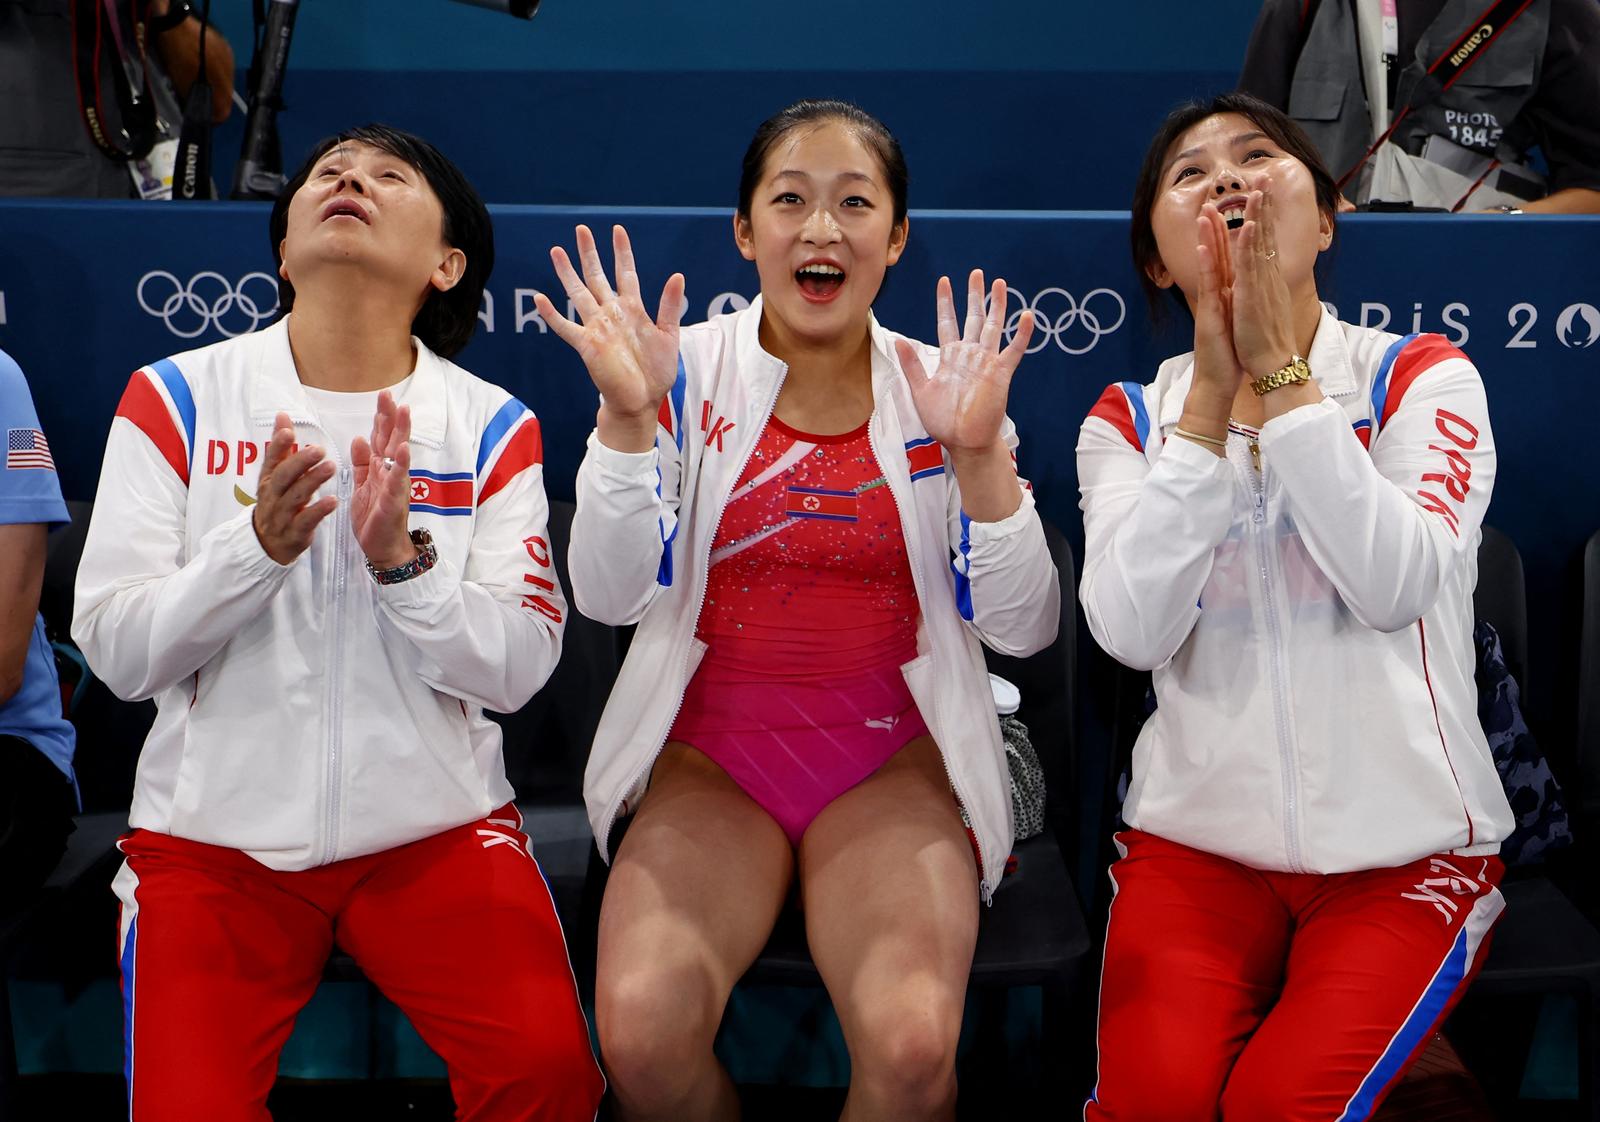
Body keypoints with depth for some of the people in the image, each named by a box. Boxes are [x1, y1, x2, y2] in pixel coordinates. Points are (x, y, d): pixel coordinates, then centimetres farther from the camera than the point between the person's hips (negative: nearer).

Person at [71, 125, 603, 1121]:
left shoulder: (492, 426, 0)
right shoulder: (178, 398, -1)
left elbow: (518, 670, -7)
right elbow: (117, 653, -5)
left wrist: (401, 559, -22)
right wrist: (257, 546, -20)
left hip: (436, 824, 0)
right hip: (216, 827, 1)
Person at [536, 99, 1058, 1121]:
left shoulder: (943, 388, 3)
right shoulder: (688, 372, 1)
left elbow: (1023, 630, -3)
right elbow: (611, 597, -8)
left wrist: (979, 454, -18)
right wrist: (627, 417, -21)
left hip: (892, 763, 0)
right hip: (714, 756, 0)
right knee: (642, 1029, -26)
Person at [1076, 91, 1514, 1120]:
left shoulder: (1421, 375, -1)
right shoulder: (1128, 419, 4)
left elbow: (1394, 584, -19)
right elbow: (1134, 630, -13)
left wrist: (1280, 367, -18)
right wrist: (1214, 389, -16)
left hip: (1404, 845, -1)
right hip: (1196, 837, 1)